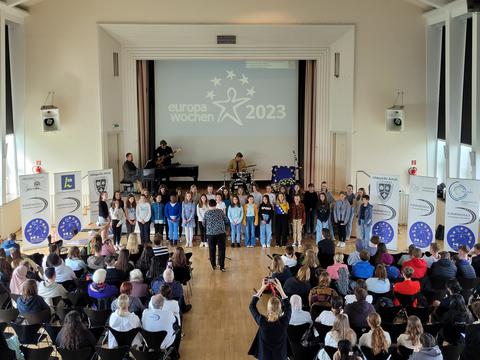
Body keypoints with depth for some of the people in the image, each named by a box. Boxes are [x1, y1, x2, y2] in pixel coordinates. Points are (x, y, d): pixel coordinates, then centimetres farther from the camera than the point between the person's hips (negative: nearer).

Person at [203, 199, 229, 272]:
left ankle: (213, 265, 19)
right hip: (221, 233, -1)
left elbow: (204, 224, 9)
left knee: (212, 250, 12)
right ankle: (222, 266, 2)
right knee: (221, 249, 3)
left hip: (210, 233, 1)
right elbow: (226, 221, 5)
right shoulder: (220, 211, 0)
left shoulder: (206, 213, 1)